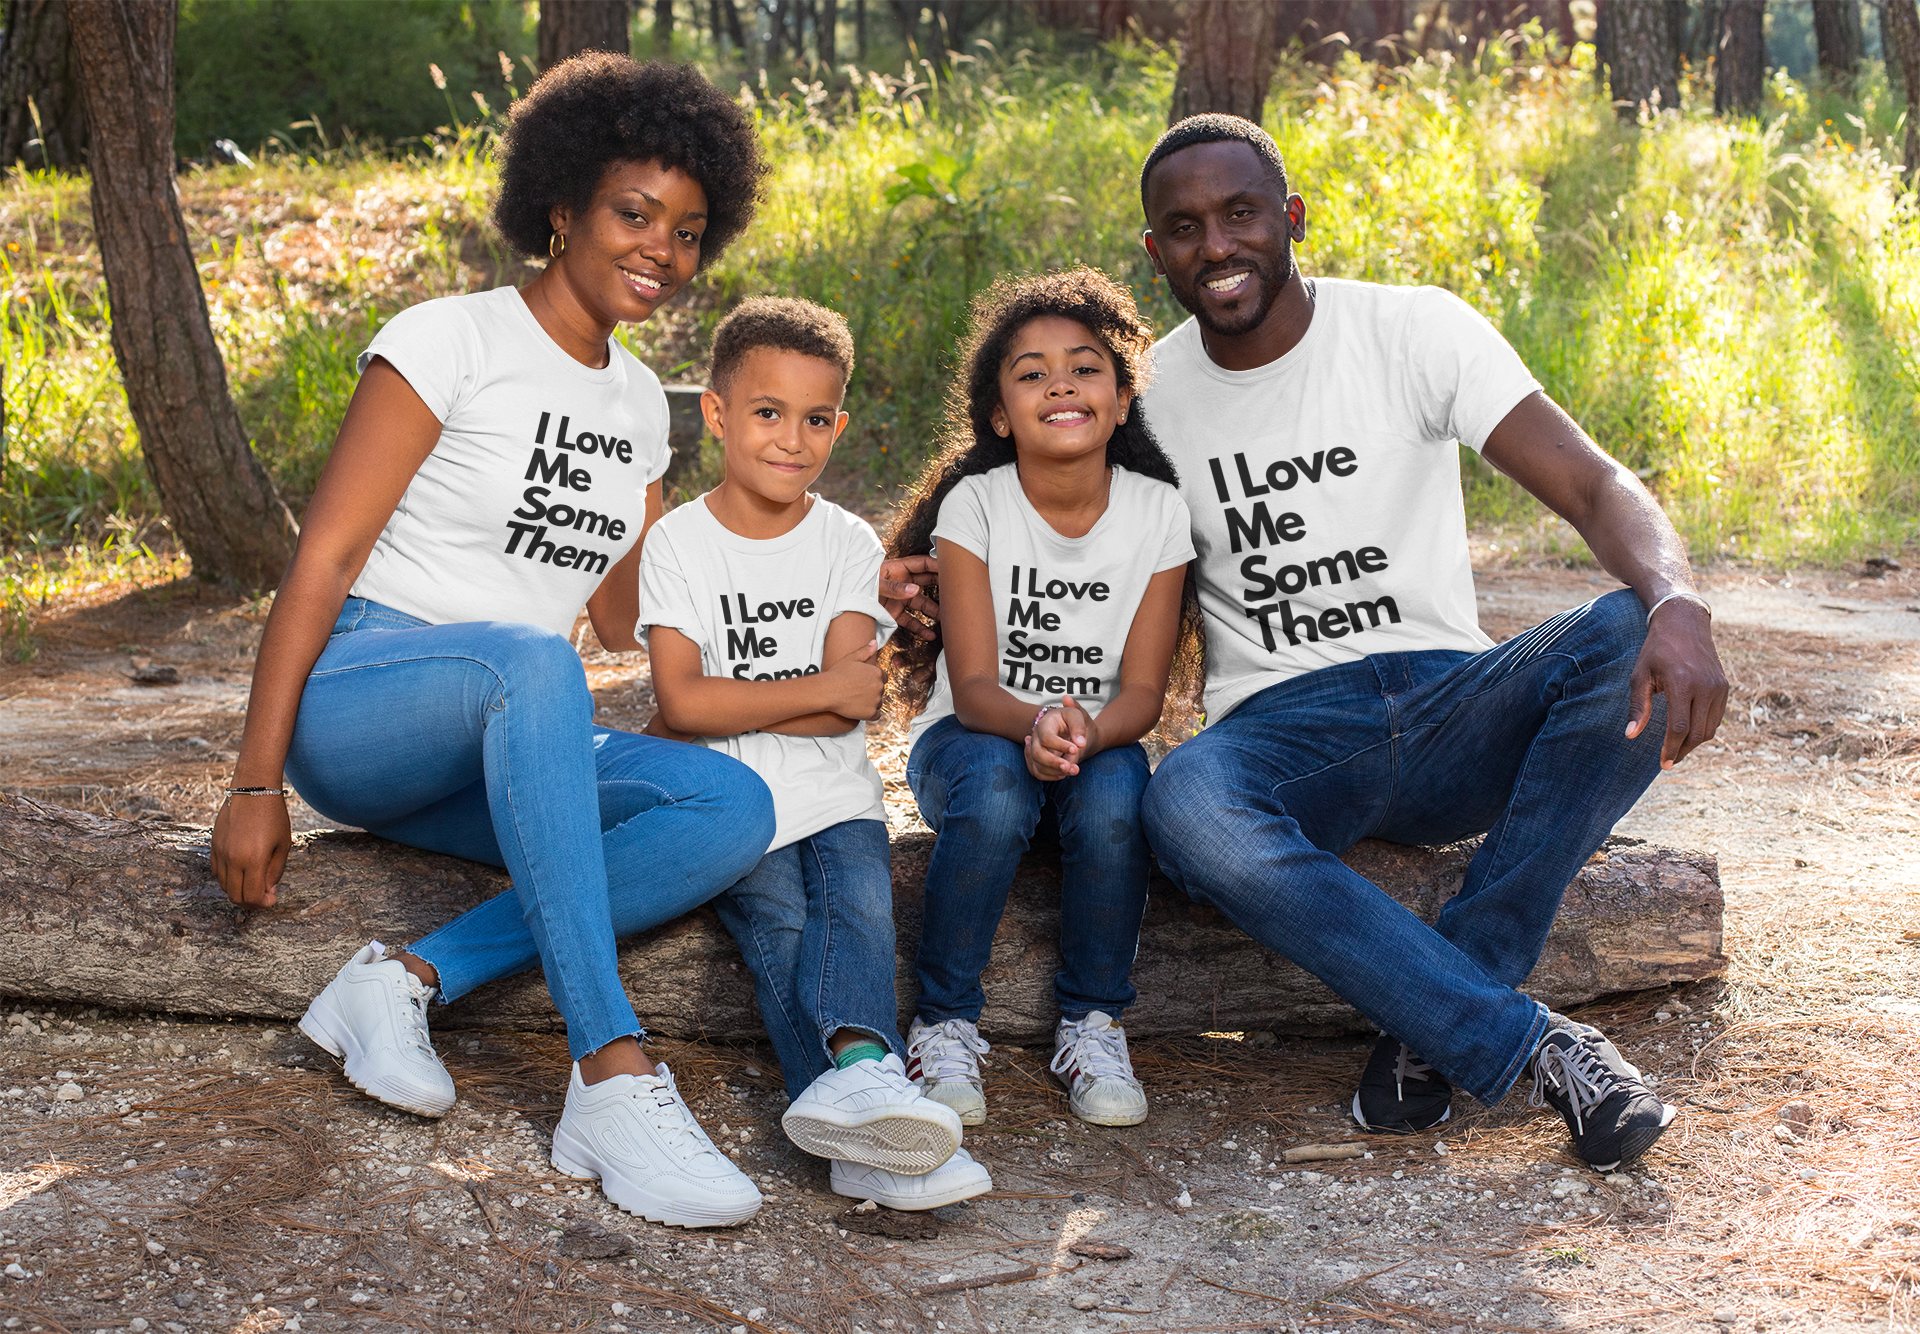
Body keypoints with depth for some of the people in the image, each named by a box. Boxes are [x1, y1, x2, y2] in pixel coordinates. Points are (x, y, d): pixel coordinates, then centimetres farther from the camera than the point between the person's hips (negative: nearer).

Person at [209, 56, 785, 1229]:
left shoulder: (639, 401, 14)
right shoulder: (450, 342, -6)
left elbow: (629, 617, 16)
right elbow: (322, 564, -10)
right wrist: (256, 786, -16)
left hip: (509, 751, 6)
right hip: (353, 712, -6)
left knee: (737, 808, -21)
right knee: (528, 657, -40)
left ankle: (413, 978, -24)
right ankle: (613, 1076, -44)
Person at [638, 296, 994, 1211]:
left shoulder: (850, 544, 7)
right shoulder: (679, 542, 2)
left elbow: (846, 712, -5)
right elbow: (682, 700, -11)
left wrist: (720, 710, -10)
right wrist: (823, 688, -11)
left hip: (835, 800, 2)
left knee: (860, 902, -28)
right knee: (780, 929, -25)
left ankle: (857, 1068, -53)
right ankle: (874, 1142, -40)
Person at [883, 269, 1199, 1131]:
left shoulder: (1159, 511, -7)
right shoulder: (975, 506, -10)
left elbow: (1142, 692, -10)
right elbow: (973, 686, -17)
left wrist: (1086, 733, -33)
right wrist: (1036, 722, -40)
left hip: (1102, 737, 1)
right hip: (975, 734, -1)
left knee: (1115, 793, -33)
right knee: (996, 791, -35)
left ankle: (1091, 1027, -13)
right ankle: (944, 1025, -17)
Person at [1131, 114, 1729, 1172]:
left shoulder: (1415, 330, -2)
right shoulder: (1148, 394, 6)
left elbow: (1594, 486, -12)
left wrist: (1678, 604, -34)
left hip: (1449, 709, 0)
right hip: (1282, 730, 0)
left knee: (1628, 638, -31)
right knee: (1184, 807, -37)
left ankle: (1434, 1023, -26)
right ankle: (1532, 1042, -29)